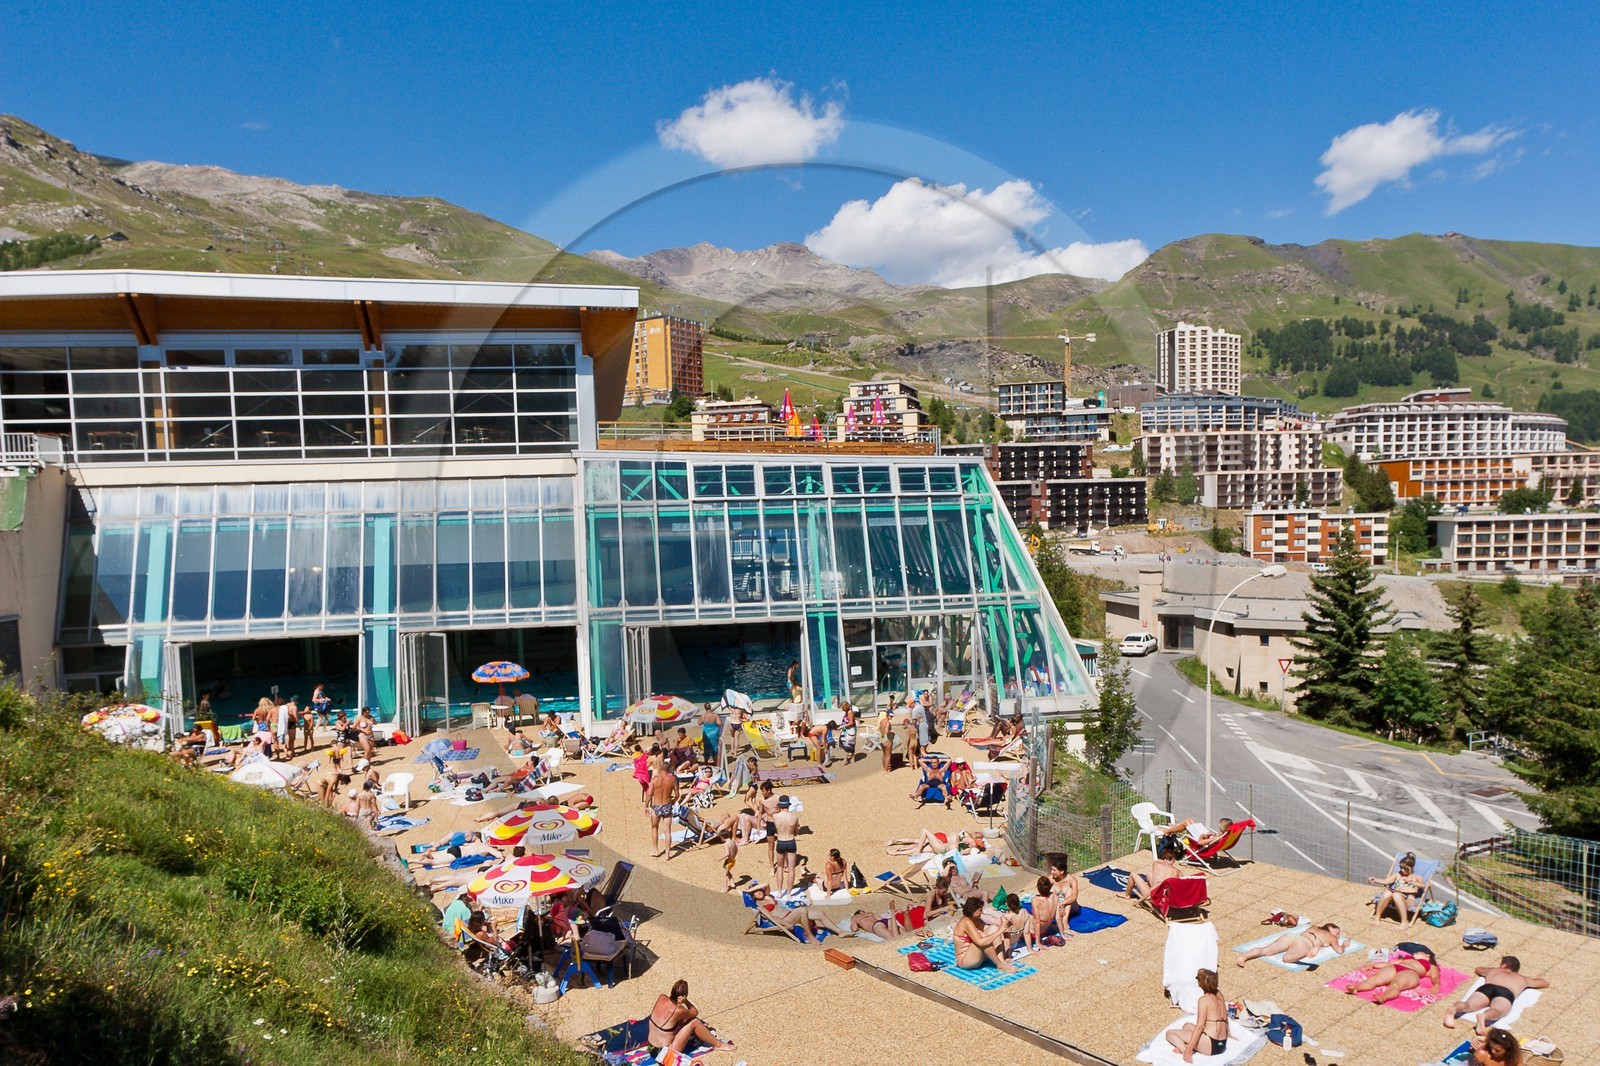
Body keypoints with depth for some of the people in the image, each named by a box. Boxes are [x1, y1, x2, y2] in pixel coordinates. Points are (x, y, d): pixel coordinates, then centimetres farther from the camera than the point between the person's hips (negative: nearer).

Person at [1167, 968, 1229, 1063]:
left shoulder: (1204, 999, -16)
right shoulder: (1219, 995, 4)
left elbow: (1199, 1027, -19)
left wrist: (1188, 1050, -17)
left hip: (1210, 1045, -8)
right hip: (1222, 1045, 8)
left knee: (1170, 1033, 3)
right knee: (1187, 1026, 30)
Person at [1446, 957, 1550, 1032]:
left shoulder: (1493, 971, 42)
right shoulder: (1522, 979, 39)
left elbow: (1478, 969, 64)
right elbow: (1546, 983, 55)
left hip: (1486, 987, 1)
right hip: (1506, 992, -1)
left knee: (1469, 1004, -22)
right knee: (1497, 1010, -30)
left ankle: (1453, 1010, -55)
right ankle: (1484, 1017, -64)